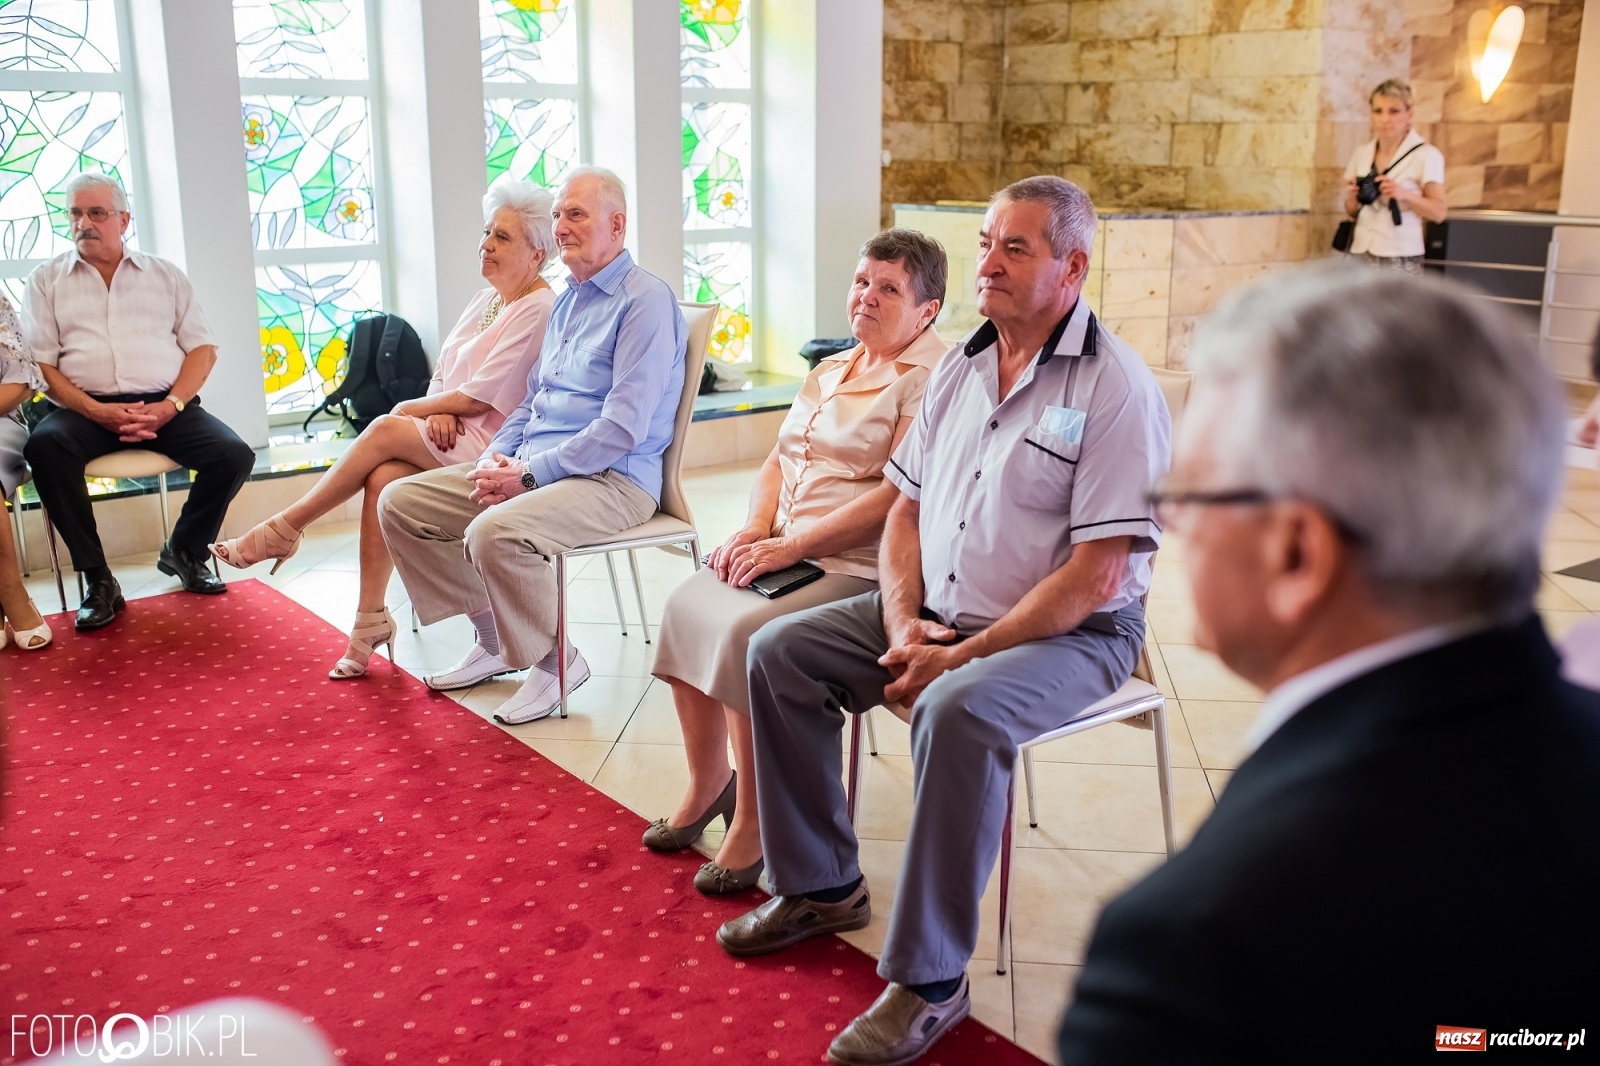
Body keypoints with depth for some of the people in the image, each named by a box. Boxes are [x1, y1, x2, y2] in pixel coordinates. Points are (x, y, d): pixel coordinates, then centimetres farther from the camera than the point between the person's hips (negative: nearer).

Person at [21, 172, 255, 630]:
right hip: (87, 408, -1)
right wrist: (97, 411, -15)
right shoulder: (46, 280, 12)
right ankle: (98, 579, -22)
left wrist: (171, 406, -10)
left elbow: (203, 349, 9)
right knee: (44, 446, -34)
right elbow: (41, 364, 3)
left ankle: (183, 552, 4)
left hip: (163, 405, 1)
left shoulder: (166, 275, 16)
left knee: (234, 455, -24)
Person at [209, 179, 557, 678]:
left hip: (490, 446, -7)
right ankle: (370, 621, -16)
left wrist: (410, 409, -3)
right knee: (383, 478, -22)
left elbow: (479, 397, -15)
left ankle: (283, 530, -9)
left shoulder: (538, 310, -11)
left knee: (385, 431, -24)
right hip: (448, 434, 7)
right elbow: (442, 377, 15)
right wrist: (438, 411, -8)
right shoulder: (485, 300, 17)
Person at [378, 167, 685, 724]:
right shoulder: (568, 301, 18)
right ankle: (495, 640, 10)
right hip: (530, 467, 10)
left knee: (494, 532, -35)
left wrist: (529, 474, -20)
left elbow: (623, 427, -20)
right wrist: (496, 456, 3)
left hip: (613, 478, -9)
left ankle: (554, 659, -10)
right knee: (399, 502, 2)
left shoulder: (645, 301, -11)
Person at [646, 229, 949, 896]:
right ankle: (708, 785, 9)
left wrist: (791, 546, -19)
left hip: (860, 570, -9)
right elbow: (777, 462, 21)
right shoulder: (833, 370, 19)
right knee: (686, 606, -7)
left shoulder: (930, 379, -10)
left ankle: (753, 821, -8)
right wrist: (755, 529, 0)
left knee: (747, 633, -27)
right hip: (784, 551, 9)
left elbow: (900, 495, -20)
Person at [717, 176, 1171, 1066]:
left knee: (958, 711, -36)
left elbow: (1097, 574, -21)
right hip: (940, 612, 8)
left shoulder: (1117, 387, -16)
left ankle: (930, 979, -20)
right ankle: (820, 886, 10)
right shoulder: (961, 366, 8)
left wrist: (964, 656, -21)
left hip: (1072, 633, -7)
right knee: (780, 652, -2)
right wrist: (902, 625, -6)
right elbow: (907, 508, 11)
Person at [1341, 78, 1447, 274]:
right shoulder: (1360, 154, 10)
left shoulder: (1426, 155, -3)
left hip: (1400, 258, -4)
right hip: (1361, 254, 4)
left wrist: (1404, 194, -21)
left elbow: (1439, 212, -6)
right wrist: (1353, 199, -5)